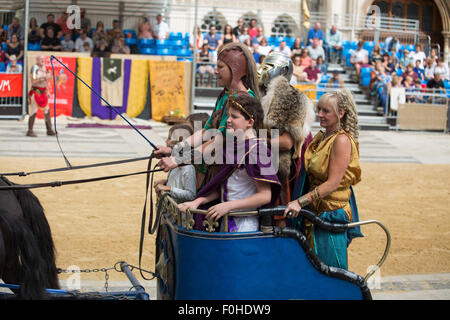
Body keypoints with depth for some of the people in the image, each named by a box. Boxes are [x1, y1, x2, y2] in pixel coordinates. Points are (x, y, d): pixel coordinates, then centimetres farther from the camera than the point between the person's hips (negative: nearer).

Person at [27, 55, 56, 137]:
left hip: (43, 92, 8)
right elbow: (33, 80, -21)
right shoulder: (35, 68, -12)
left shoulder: (44, 68, 13)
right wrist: (45, 77, -24)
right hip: (36, 92, -8)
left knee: (47, 111, 7)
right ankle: (30, 131, -1)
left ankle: (49, 130, 12)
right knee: (34, 112, -7)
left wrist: (47, 91, 20)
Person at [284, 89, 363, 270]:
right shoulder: (320, 137, 11)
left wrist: (300, 202, -25)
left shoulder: (342, 140, -14)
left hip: (332, 214, -8)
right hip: (314, 211, 8)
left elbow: (333, 183, -20)